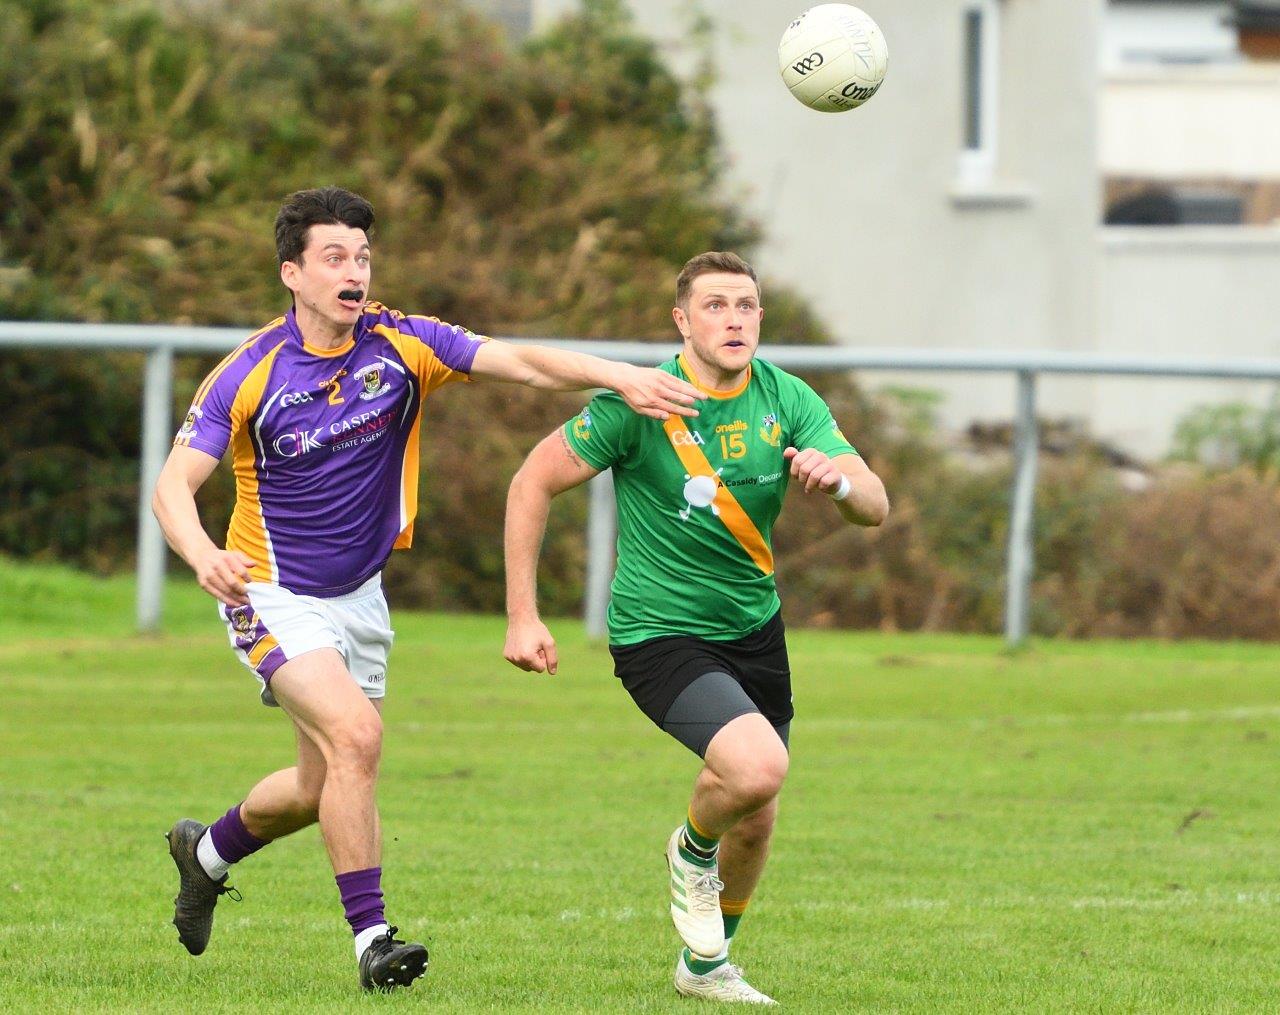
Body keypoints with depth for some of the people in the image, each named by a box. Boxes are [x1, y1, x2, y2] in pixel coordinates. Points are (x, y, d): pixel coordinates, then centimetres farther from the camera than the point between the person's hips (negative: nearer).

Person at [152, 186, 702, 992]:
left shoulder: (403, 346, -9)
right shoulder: (249, 376, -16)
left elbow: (523, 364, -15)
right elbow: (174, 485, -17)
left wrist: (618, 376, -32)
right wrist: (202, 554, -38)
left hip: (360, 595, 5)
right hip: (273, 596, -5)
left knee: (323, 785, 14)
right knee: (355, 734, -26)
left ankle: (208, 850, 44)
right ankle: (371, 937, -18)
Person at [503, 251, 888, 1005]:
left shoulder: (788, 400, -5)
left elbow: (876, 507, -11)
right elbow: (534, 483, -7)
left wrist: (838, 480, -35)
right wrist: (523, 617, -11)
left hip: (755, 629, 6)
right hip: (660, 633, -5)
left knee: (756, 819, 13)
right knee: (757, 765, -29)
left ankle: (706, 966, 39)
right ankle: (693, 852, 6)